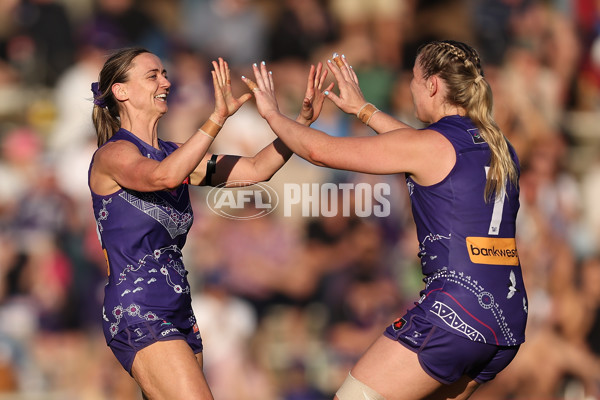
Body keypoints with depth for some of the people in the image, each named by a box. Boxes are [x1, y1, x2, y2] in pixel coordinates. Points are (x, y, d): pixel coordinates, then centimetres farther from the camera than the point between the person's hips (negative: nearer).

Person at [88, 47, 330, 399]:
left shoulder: (175, 155, 16)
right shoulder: (112, 155, -7)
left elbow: (256, 169, 12)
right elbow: (163, 176, -29)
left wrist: (303, 120, 2)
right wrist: (218, 118, -32)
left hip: (179, 314, 8)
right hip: (137, 313, -8)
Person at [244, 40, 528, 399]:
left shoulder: (429, 145, -7)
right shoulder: (500, 149, 15)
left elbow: (320, 150, -2)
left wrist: (273, 114, 14)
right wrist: (364, 110, 42)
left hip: (455, 310, -8)